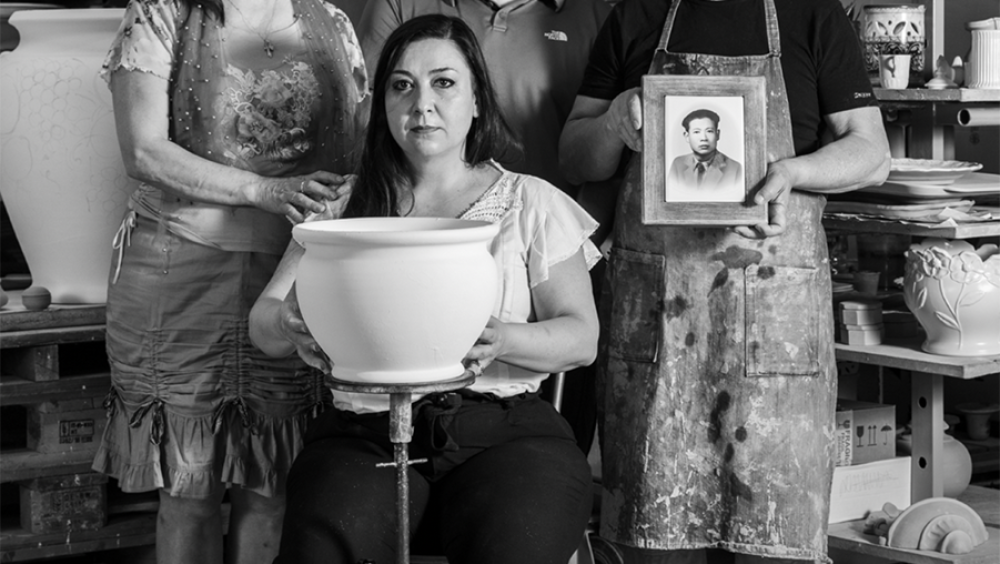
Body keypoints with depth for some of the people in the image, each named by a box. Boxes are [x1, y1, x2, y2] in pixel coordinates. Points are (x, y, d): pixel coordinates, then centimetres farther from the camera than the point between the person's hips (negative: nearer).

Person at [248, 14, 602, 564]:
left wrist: (503, 342, -17)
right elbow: (263, 317, 11)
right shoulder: (346, 207, 15)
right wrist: (290, 327, -15)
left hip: (504, 430, 0)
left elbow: (582, 337, 5)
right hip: (365, 433, 1)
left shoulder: (530, 203, 10)